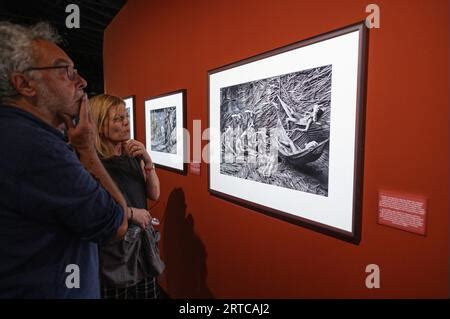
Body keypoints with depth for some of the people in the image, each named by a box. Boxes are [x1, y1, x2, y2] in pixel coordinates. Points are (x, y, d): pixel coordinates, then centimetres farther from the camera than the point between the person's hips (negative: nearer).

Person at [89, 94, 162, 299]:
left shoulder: (132, 155, 1)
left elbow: (154, 194, 1)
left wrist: (148, 161, -12)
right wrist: (130, 212, -16)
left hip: (143, 243, 6)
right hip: (112, 250, -5)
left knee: (148, 293, 18)